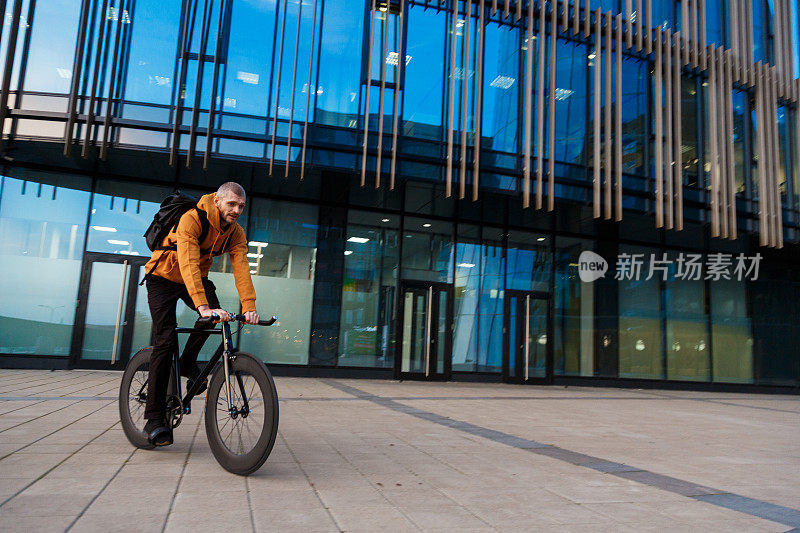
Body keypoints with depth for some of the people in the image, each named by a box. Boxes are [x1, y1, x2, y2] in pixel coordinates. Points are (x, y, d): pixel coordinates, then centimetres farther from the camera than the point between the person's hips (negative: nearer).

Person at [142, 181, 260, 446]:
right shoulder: (191, 219, -31)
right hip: (164, 276, -5)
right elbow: (188, 264, -42)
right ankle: (154, 418, -9)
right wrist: (203, 307, -53)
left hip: (197, 278, 5)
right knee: (165, 340, -14)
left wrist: (249, 307, -39)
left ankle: (188, 362, 4)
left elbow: (241, 268, -24)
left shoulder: (236, 233, -13)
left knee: (215, 313, -25)